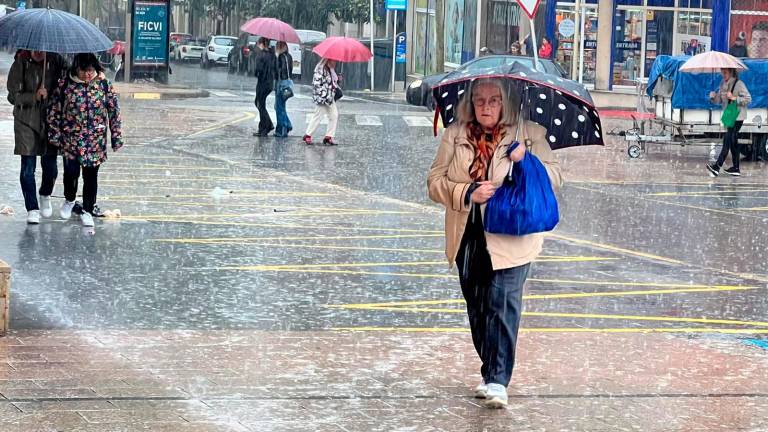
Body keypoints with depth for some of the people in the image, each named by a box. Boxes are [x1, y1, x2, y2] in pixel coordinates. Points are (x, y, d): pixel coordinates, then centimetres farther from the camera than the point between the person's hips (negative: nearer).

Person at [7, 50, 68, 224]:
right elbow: (13, 95, -7)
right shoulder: (20, 64, -8)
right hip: (26, 120, -1)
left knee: (50, 164, 7)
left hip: (50, 118, 1)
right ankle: (32, 209, 6)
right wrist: (34, 97, -22)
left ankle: (45, 196, 36)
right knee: (28, 167, -3)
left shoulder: (56, 61, -5)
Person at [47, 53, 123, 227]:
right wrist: (55, 135, 1)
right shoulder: (65, 85, -4)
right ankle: (69, 200, 31)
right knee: (71, 172, 0)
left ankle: (87, 211, 19)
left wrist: (116, 137, 2)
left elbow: (114, 112, 3)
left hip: (95, 141, 0)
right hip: (71, 139, 0)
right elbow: (54, 111, 3)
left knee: (91, 175, 5)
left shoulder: (104, 85, -2)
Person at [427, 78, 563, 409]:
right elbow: (435, 182, 3)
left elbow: (555, 179, 2)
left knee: (502, 305, -13)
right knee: (477, 309, 12)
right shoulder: (454, 136, 6)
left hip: (510, 240, -3)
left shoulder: (530, 135, 2)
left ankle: (497, 380, -12)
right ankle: (490, 373, 26)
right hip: (468, 241, 4)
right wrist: (468, 193, -15)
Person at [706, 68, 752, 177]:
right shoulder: (723, 84, 9)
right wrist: (713, 96, -10)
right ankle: (735, 168, 15)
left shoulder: (739, 84, -13)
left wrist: (734, 98, -25)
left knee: (727, 140, -14)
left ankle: (717, 166, -21)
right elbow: (719, 100, 11)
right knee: (733, 142, 10)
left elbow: (748, 99, -15)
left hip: (737, 117, -8)